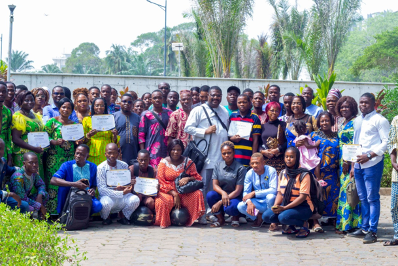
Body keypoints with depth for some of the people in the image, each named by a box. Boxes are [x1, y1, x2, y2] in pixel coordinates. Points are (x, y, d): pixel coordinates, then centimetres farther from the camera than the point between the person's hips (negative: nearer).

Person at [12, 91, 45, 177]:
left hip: (38, 155, 7)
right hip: (24, 155, -7)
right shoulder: (18, 117, -6)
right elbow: (15, 139, -14)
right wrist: (34, 148, -21)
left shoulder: (36, 116, 17)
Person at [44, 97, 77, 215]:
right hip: (55, 157, -4)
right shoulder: (52, 121, 3)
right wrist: (55, 142, -19)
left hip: (70, 158, 4)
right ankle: (52, 211, -6)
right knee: (54, 182, -9)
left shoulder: (74, 124, 16)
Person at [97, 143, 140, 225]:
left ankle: (123, 217, 6)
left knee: (135, 199, -26)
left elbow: (128, 184, 6)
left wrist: (131, 184, -21)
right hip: (108, 196, -3)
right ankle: (106, 218, 1)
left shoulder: (124, 165, 2)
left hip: (122, 198, 3)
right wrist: (121, 193, -24)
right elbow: (102, 189, -18)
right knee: (106, 203, -37)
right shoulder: (101, 168, -10)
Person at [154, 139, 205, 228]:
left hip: (185, 192, 2)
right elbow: (161, 182, -5)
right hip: (168, 192, -2)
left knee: (197, 194, -29)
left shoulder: (188, 162, 8)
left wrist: (188, 178, -19)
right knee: (163, 201, -37)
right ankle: (163, 222, -6)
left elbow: (197, 177, 6)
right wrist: (174, 194, -17)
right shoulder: (163, 163, 2)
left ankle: (192, 220, -12)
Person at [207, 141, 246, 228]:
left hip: (235, 197, -4)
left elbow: (238, 190, -14)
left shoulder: (240, 168, -10)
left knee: (230, 207, -38)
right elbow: (215, 185, -3)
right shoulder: (217, 166, 3)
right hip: (221, 194, 4)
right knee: (210, 195, -29)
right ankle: (220, 219, -3)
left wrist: (220, 202, -21)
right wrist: (223, 193, -29)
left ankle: (236, 217, 4)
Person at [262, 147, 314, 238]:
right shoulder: (283, 173, 9)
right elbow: (280, 193, 10)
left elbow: (303, 196, -18)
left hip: (303, 206, -6)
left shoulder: (303, 174, -12)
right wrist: (275, 206, -12)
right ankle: (290, 226, 6)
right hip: (285, 205, 7)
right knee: (266, 216, -15)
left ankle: (304, 224, -4)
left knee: (283, 217, -33)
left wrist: (284, 208, -24)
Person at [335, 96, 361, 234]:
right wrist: (341, 162, 13)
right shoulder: (341, 125, 18)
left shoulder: (355, 122, -8)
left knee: (349, 190, -8)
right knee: (344, 190, 8)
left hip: (352, 161, -9)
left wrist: (347, 161, -17)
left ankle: (348, 224, -6)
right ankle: (342, 223, 10)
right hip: (343, 162, 9)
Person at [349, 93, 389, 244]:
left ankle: (372, 231, -3)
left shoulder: (379, 120, -5)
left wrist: (369, 155, -17)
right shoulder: (357, 121, 17)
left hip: (373, 163, -7)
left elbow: (386, 142, -11)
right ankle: (365, 228, 19)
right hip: (359, 164, 7)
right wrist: (353, 165, 18)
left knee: (372, 198, -5)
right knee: (363, 198, 11)